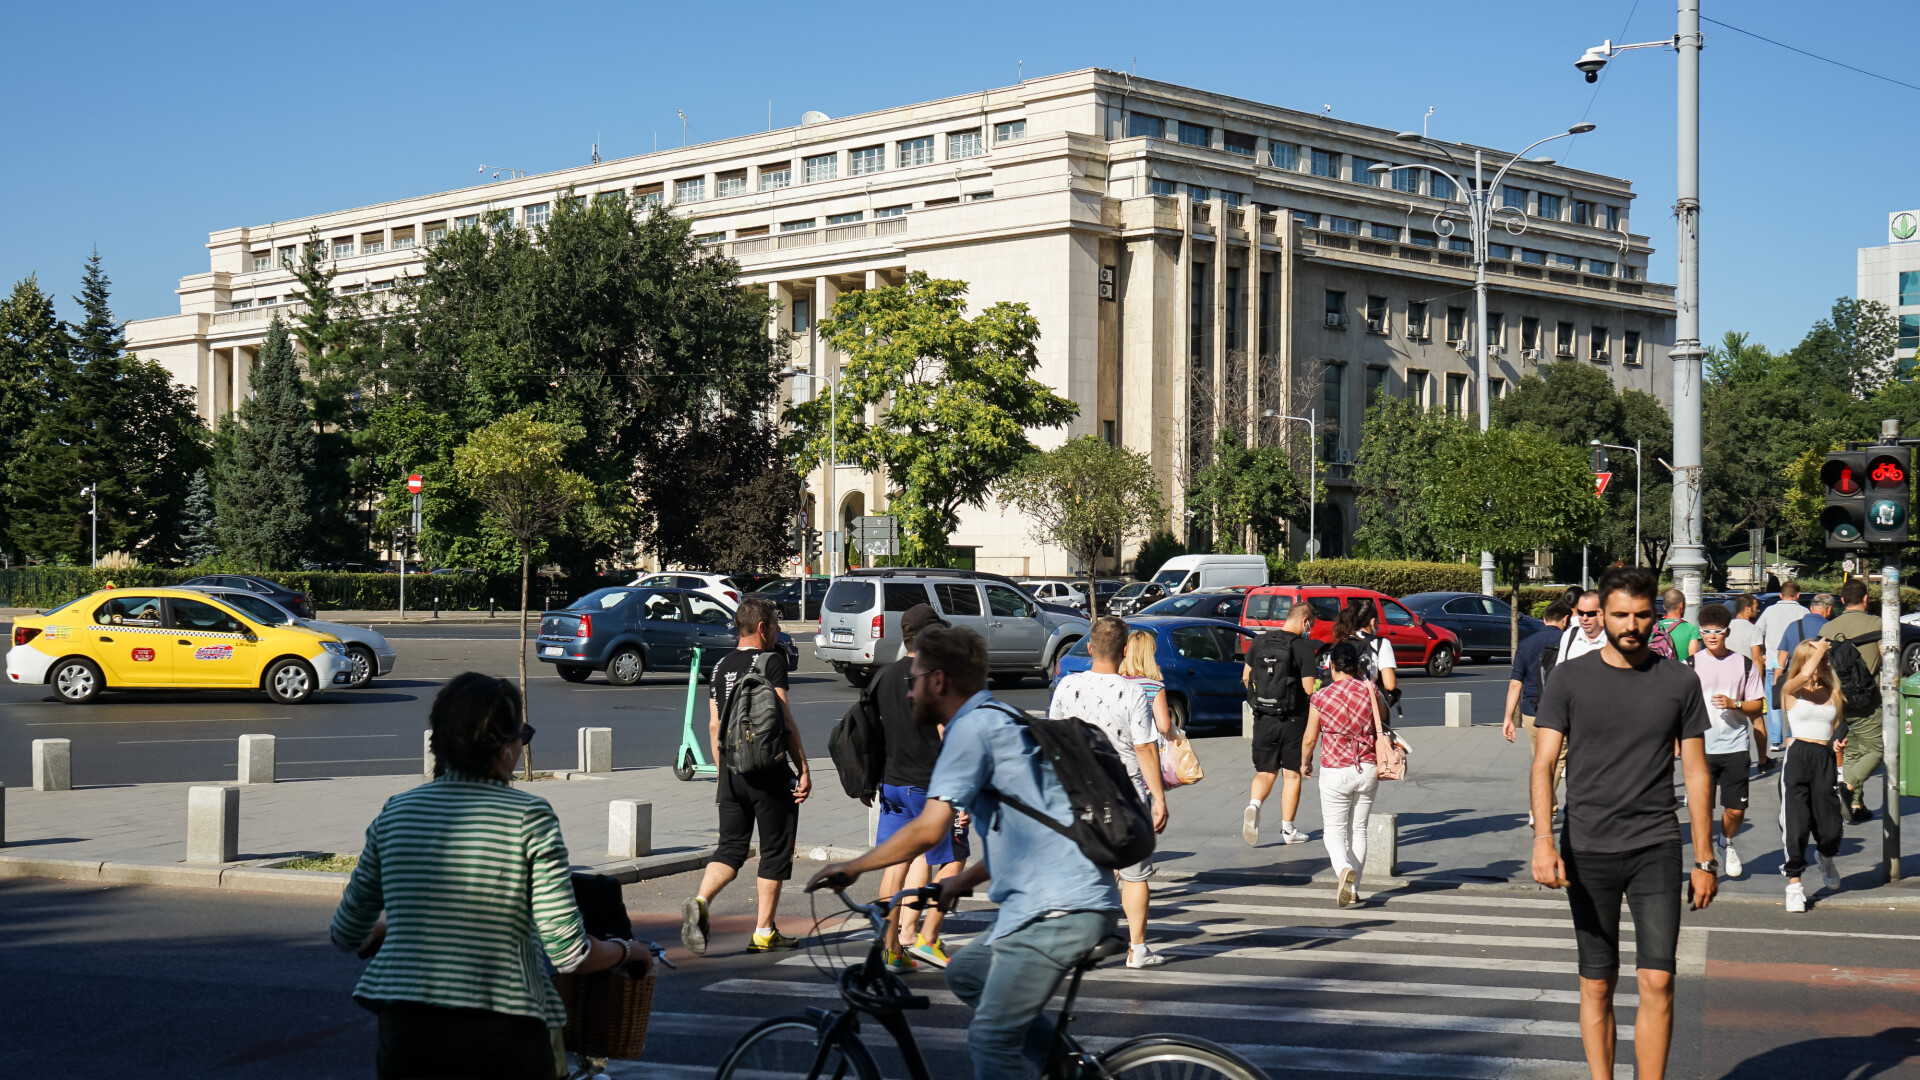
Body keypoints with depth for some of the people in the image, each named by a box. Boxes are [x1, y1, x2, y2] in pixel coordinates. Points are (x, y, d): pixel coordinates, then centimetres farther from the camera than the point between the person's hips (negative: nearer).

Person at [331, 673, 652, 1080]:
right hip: (503, 1038, -3)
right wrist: (626, 952, 11)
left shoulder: (395, 813, 6)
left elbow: (345, 936, 15)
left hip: (406, 1034, 4)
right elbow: (568, 953, -9)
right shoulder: (529, 817, -6)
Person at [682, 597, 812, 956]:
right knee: (775, 852, 6)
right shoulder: (771, 661, -9)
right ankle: (763, 932, 9)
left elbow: (714, 726, 14)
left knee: (730, 848, 8)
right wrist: (803, 769, -9)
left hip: (732, 773, 6)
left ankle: (699, 902, -17)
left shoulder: (721, 667, 11)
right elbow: (785, 720, -12)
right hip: (770, 772, -6)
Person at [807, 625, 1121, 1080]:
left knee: (991, 1041, -6)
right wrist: (963, 881, 28)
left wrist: (851, 868, -6)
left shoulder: (973, 727, -9)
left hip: (1054, 910, -10)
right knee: (965, 974, 24)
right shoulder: (1004, 721, 21)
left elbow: (928, 829, -17)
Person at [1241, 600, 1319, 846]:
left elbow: (1246, 676, 10)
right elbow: (1309, 689, -16)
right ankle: (1287, 830, 14)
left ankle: (1253, 805, -16)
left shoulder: (1260, 642, 3)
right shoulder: (1304, 648, -13)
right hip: (1293, 720, -4)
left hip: (1263, 718, 4)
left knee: (1265, 772, 13)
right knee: (1291, 775, 9)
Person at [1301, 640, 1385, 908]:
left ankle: (1344, 869, -25)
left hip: (1335, 772, -3)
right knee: (1358, 830, 16)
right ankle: (1352, 890, 17)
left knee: (1334, 831, 4)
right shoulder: (1370, 692, -4)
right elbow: (1383, 723, 14)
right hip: (1368, 770, 3)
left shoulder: (1321, 698, -10)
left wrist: (1305, 763, 17)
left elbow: (1310, 738, -2)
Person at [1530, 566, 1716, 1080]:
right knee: (1597, 985, 6)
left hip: (1656, 847, 0)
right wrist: (1543, 837, -18)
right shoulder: (1570, 679, 1)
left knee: (1658, 981, -8)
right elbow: (1544, 762, -3)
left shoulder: (1679, 682, 5)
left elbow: (1696, 773, 9)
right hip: (1587, 849, 0)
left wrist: (1705, 860, 7)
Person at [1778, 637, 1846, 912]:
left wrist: (1839, 744, 3)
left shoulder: (1834, 693, 12)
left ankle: (1826, 858, 38)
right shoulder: (1792, 690, -1)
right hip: (1797, 756, -3)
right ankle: (1794, 882, 6)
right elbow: (1805, 674, -22)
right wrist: (1820, 648, -8)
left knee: (1830, 826, 2)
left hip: (1825, 759, 3)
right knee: (1795, 823, -6)